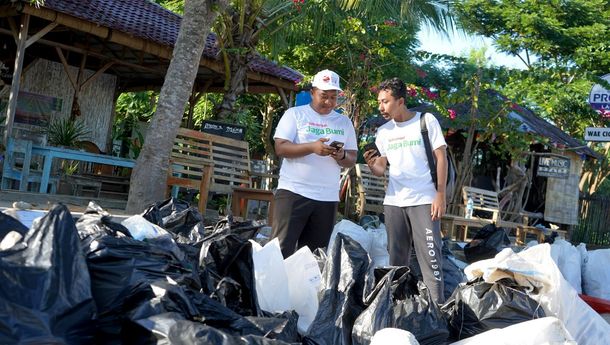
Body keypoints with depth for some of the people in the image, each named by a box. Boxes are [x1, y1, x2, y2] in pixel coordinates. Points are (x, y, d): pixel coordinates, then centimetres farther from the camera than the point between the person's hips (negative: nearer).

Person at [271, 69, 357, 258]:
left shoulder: (345, 122, 13)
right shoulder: (294, 114, 2)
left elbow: (352, 159, 11)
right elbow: (281, 148, -7)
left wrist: (342, 156, -13)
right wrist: (312, 147, -21)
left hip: (328, 198, 4)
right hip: (293, 192, -4)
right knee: (281, 248, -7)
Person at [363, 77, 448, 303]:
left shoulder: (427, 121, -2)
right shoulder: (383, 132, 10)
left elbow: (441, 158, -2)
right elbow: (380, 170, 11)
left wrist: (440, 195, -10)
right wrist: (371, 164, -13)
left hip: (424, 200, -4)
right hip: (393, 202, 5)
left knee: (429, 254, -7)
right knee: (396, 257, 9)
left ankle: (437, 305, -2)